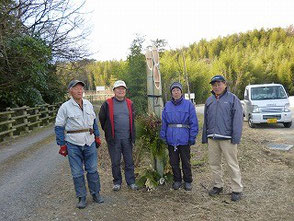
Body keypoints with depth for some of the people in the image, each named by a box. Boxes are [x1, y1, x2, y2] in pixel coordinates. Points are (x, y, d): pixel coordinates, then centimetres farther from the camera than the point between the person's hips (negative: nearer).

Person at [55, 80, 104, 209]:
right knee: (77, 173, 5)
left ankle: (95, 193, 27)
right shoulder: (65, 107, -6)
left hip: (90, 143, 4)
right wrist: (62, 145, -6)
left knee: (92, 170, 11)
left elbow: (94, 121, 17)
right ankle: (82, 197, 21)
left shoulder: (88, 104, 8)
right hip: (73, 145, -3)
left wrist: (97, 137, 14)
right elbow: (59, 127, -4)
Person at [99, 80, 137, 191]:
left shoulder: (130, 103, 7)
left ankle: (131, 182, 23)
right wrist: (108, 131, 10)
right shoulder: (108, 104, -5)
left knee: (129, 161, 11)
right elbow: (101, 118, 7)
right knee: (115, 162, 9)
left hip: (127, 138, 3)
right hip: (114, 138, -2)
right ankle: (117, 182, 25)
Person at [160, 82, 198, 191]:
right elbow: (164, 123, 8)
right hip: (171, 138, 3)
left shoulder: (188, 104, -4)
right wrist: (163, 136, 3)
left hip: (184, 138, -3)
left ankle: (188, 181, 27)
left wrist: (192, 137, -10)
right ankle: (177, 180, 30)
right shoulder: (167, 105, 5)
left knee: (186, 161, 9)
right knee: (174, 161, 13)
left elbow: (193, 122, -5)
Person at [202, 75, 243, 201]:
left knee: (232, 164, 1)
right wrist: (205, 137, 13)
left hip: (227, 138, -5)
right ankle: (218, 186, 27)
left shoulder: (232, 99, -1)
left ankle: (237, 189, 14)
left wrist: (235, 138, -13)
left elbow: (238, 119, -7)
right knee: (214, 163, 12)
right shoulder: (209, 101, 14)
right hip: (212, 138, 5)